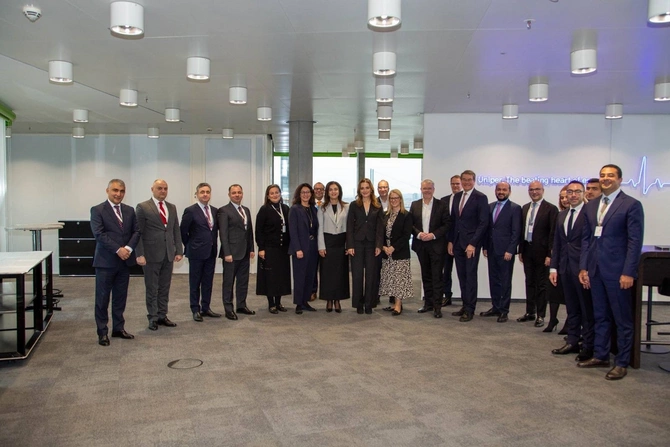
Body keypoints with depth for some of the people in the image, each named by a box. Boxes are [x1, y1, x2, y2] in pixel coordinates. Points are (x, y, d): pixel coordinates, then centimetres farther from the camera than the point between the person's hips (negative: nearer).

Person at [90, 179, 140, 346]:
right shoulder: (97, 210, -4)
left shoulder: (130, 210, 11)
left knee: (120, 297, 12)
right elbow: (99, 234, -14)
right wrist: (118, 249, -19)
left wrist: (129, 248, -12)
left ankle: (118, 328, 22)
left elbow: (136, 231, 5)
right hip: (105, 261, -4)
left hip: (125, 261, 5)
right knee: (102, 298, 3)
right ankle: (102, 332, 12)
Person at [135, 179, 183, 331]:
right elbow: (138, 232, -7)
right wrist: (140, 254, -13)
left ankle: (162, 316, 19)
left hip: (168, 254, 5)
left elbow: (176, 231, 12)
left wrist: (179, 251, 5)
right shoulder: (142, 207, -4)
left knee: (165, 287, 10)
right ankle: (153, 318, 15)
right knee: (152, 288, 5)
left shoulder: (172, 207, 12)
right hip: (151, 254, -5)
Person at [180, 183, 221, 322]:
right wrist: (190, 246, 0)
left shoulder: (214, 211, 8)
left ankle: (206, 308, 22)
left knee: (208, 282, 12)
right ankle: (195, 310, 14)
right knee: (195, 283, 5)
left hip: (211, 252, 5)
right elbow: (183, 231, -6)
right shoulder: (190, 211, -9)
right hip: (196, 252, -5)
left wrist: (213, 244, 8)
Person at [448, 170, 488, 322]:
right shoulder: (457, 197, 13)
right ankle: (465, 305, 18)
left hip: (471, 243, -6)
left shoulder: (480, 197, -6)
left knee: (470, 275, -2)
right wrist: (451, 241, 10)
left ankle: (469, 309, 5)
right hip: (457, 242, 6)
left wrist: (473, 243, -16)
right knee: (462, 276, 9)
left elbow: (483, 223, -11)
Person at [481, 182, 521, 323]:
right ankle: (495, 307, 18)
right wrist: (485, 246, 8)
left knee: (505, 282, 2)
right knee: (493, 280, 9)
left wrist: (510, 251, -14)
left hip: (505, 251, -5)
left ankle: (504, 311, 10)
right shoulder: (490, 207, 12)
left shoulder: (515, 208, -5)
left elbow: (516, 232, -9)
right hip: (491, 250, 5)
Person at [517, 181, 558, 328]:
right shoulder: (525, 208, 11)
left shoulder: (551, 208, -8)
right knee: (529, 282, 13)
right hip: (527, 250, 6)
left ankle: (540, 315, 11)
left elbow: (553, 233, -11)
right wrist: (521, 250, 11)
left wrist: (550, 254, -15)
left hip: (541, 251, -6)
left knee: (541, 284, 3)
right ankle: (530, 312, 23)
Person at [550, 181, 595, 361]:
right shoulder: (561, 215, 14)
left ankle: (588, 346, 11)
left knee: (587, 309, 3)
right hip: (566, 268, 7)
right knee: (571, 308, 14)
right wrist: (553, 267, 11)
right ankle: (572, 342, 23)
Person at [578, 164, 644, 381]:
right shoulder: (590, 206, 12)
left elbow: (635, 241, -10)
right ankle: (600, 356, 25)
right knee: (600, 316, 15)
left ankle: (621, 363, 14)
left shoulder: (631, 205, -5)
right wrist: (583, 267, 7)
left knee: (622, 319, 5)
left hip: (617, 270, -6)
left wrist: (628, 272, -15)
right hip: (595, 269, 6)